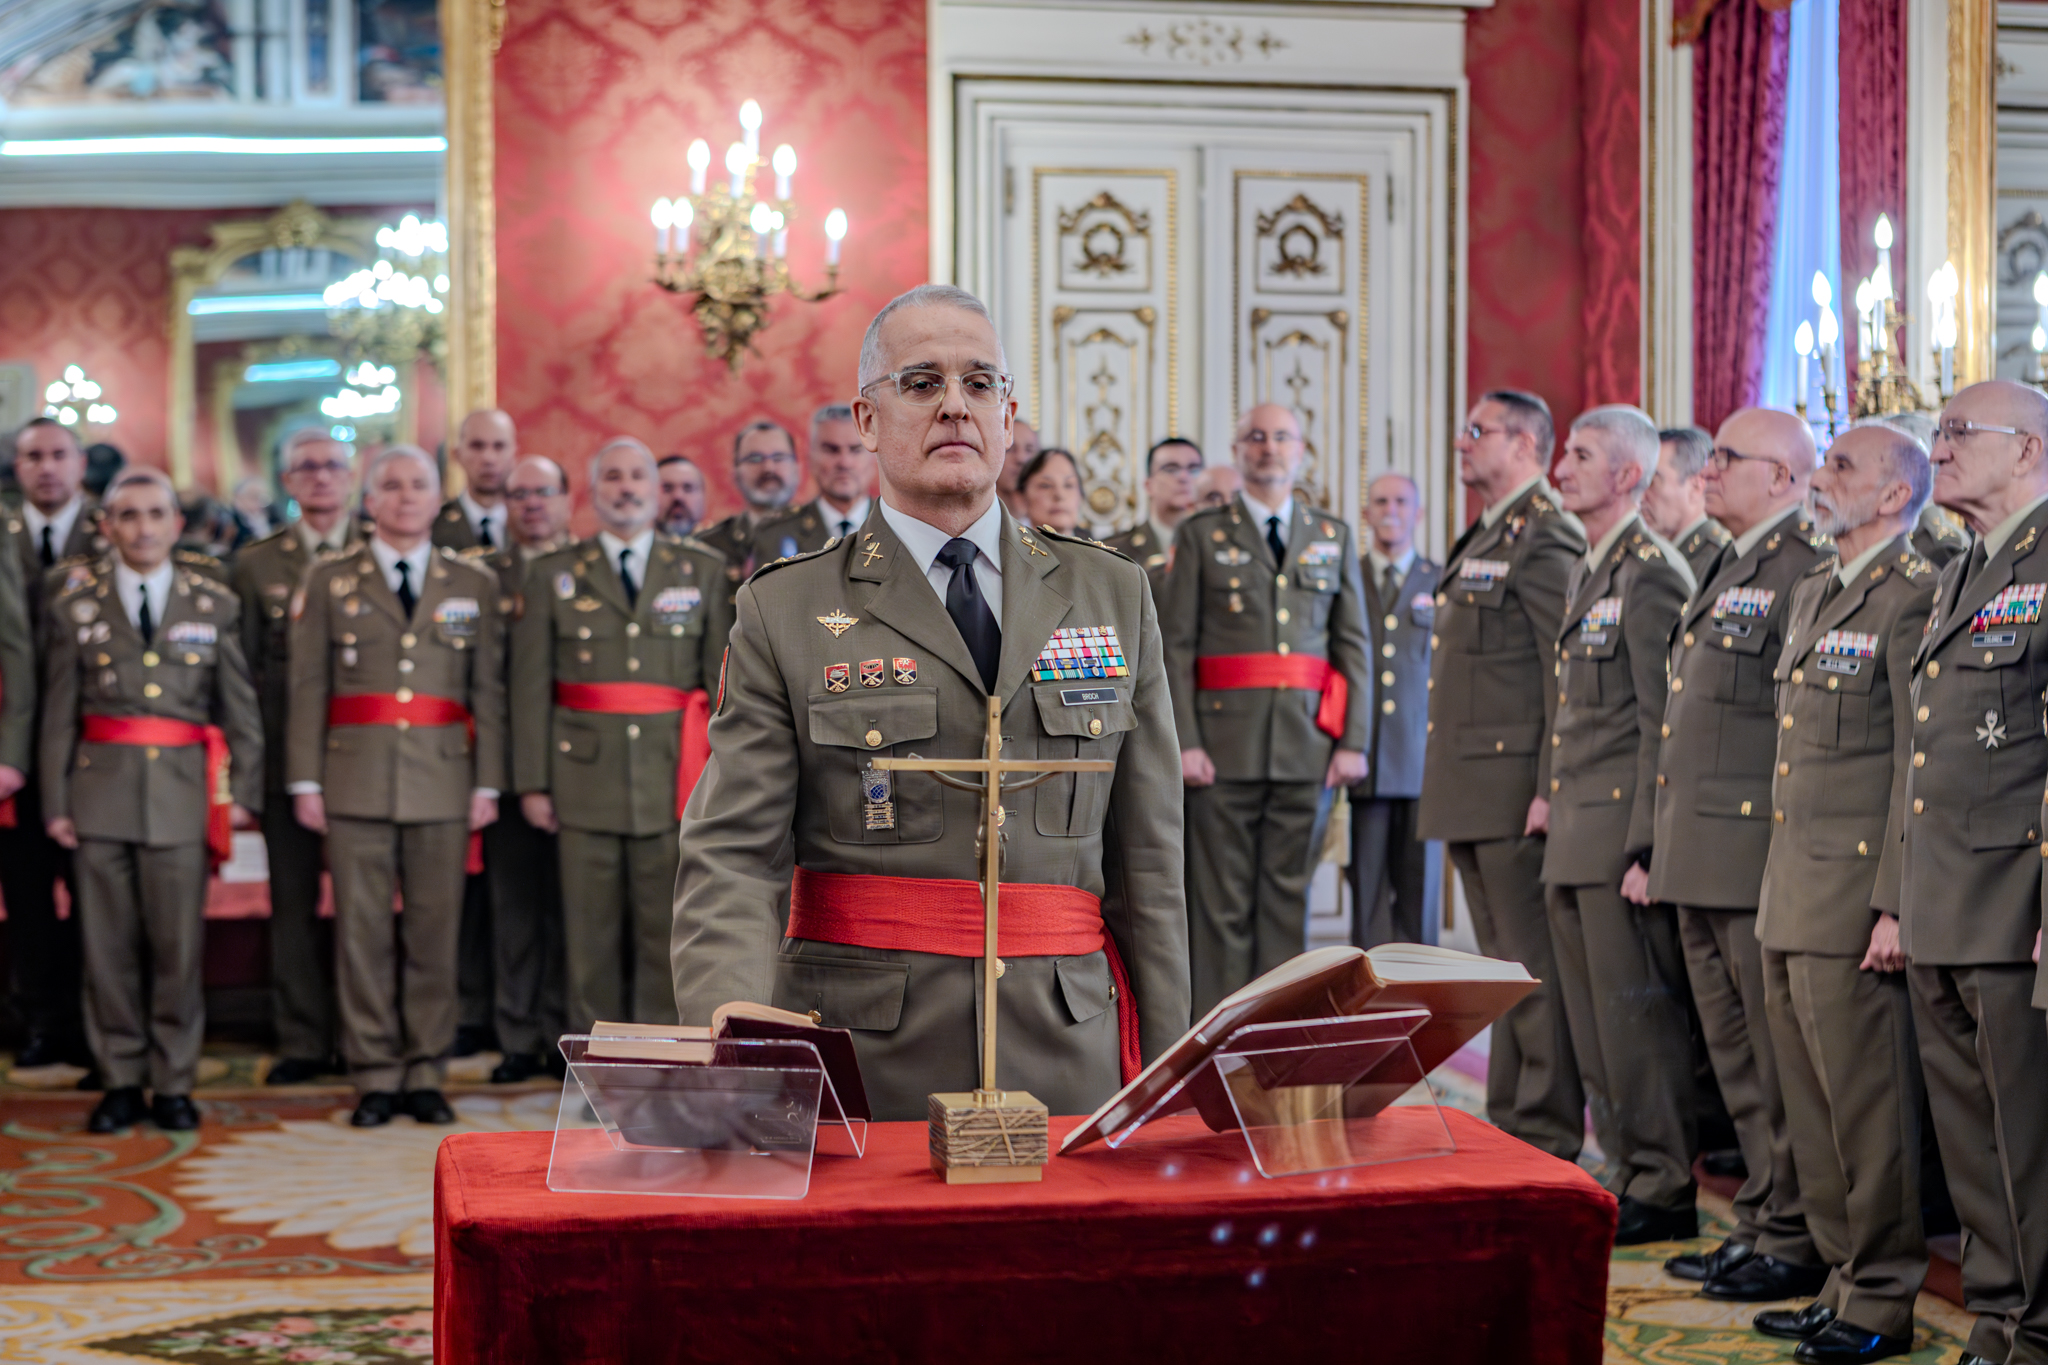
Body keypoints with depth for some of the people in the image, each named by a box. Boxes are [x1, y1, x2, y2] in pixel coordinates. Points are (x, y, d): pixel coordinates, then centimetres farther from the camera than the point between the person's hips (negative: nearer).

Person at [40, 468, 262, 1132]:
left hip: (182, 788, 0)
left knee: (179, 942, 0)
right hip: (102, 787, 1)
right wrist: (56, 801, 2)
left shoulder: (215, 605, 7)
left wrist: (243, 792, 2)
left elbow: (241, 708, 7)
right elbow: (58, 711, 6)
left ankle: (173, 1083, 11)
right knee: (109, 943, 4)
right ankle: (121, 1081, 14)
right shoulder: (76, 603, 7)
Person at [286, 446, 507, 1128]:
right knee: (362, 930, 0)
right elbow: (307, 688, 5)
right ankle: (375, 1077, 9)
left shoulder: (474, 585, 10)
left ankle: (425, 1073, 12)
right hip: (356, 779, -1)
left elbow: (489, 692, 7)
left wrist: (487, 783, 1)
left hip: (444, 780, 1)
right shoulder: (329, 580, 8)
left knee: (435, 929, 2)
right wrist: (305, 781, -2)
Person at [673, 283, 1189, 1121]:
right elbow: (731, 856, -5)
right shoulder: (785, 613, 2)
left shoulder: (1114, 598, 10)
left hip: (1067, 1061, 2)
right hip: (860, 1064, -2)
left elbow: (1148, 862, 9)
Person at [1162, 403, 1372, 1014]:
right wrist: (1184, 742, -9)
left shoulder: (1334, 538, 14)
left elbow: (1353, 646, 11)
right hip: (1225, 741, -2)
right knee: (1222, 902, -1)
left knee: (1288, 896, 4)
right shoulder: (1201, 536, 6)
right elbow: (1175, 647, 1)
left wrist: (1353, 741, 1)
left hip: (1307, 744, 2)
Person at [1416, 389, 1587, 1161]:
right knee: (1505, 968, 15)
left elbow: (1566, 673, -17)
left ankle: (1549, 1137, 1)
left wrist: (1549, 790, -21)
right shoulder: (1484, 540, 20)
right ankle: (1510, 1124, 23)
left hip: (1517, 788, -10)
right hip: (1471, 791, 10)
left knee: (1536, 970, -5)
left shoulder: (1546, 538, -11)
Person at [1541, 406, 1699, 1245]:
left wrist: (1645, 842, -19)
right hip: (1573, 839, 10)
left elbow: (1663, 721, -16)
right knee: (1594, 1019, 14)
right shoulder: (1587, 571, 18)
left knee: (1638, 1017, -4)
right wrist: (1554, 809, 17)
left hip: (1622, 829, -10)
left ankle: (1665, 1190, 5)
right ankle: (1627, 1169, 23)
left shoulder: (1652, 572, -12)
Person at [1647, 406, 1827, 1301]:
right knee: (1736, 1061, 15)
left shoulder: (1808, 572, -12)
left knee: (1782, 1065, -1)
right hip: (1699, 863, 10)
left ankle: (1799, 1240, 9)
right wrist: (1653, 849, 22)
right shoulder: (1726, 573, 19)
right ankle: (1760, 1220, 25)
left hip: (1760, 862, -10)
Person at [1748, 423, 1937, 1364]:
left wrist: (1896, 903, -19)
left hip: (1856, 895, -9)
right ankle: (1842, 1278, 24)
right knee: (1811, 1099, 14)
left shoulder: (1912, 598, -11)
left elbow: (1919, 763, -16)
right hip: (1790, 897, 9)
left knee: (1865, 1101, -2)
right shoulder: (1811, 593, 16)